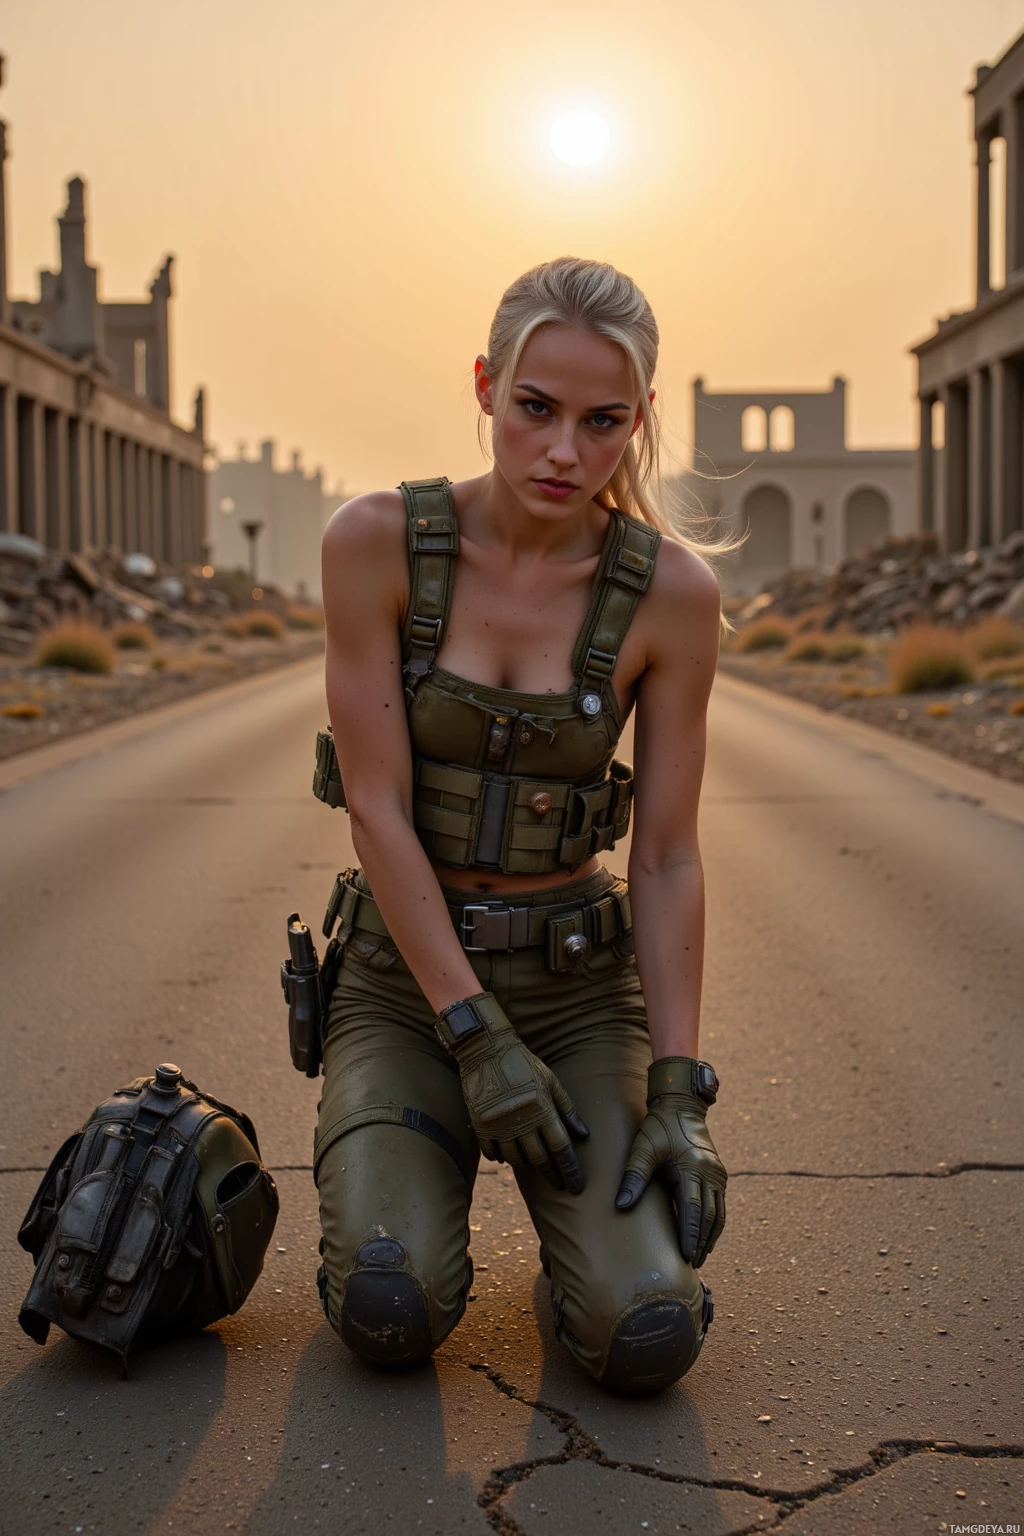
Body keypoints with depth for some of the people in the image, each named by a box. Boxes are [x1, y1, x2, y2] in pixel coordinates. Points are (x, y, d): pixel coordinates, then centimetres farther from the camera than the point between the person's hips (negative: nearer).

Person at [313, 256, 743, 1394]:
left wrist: (677, 1096, -12)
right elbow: (376, 809, -14)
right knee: (391, 1315, -24)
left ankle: (591, 1215, 17)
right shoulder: (376, 541, -13)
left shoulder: (672, 591, -10)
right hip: (404, 976, 0)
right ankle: (398, 1183, 13)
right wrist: (477, 1039, -18)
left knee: (647, 1341, -19)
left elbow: (668, 858, -6)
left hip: (578, 985, 1)